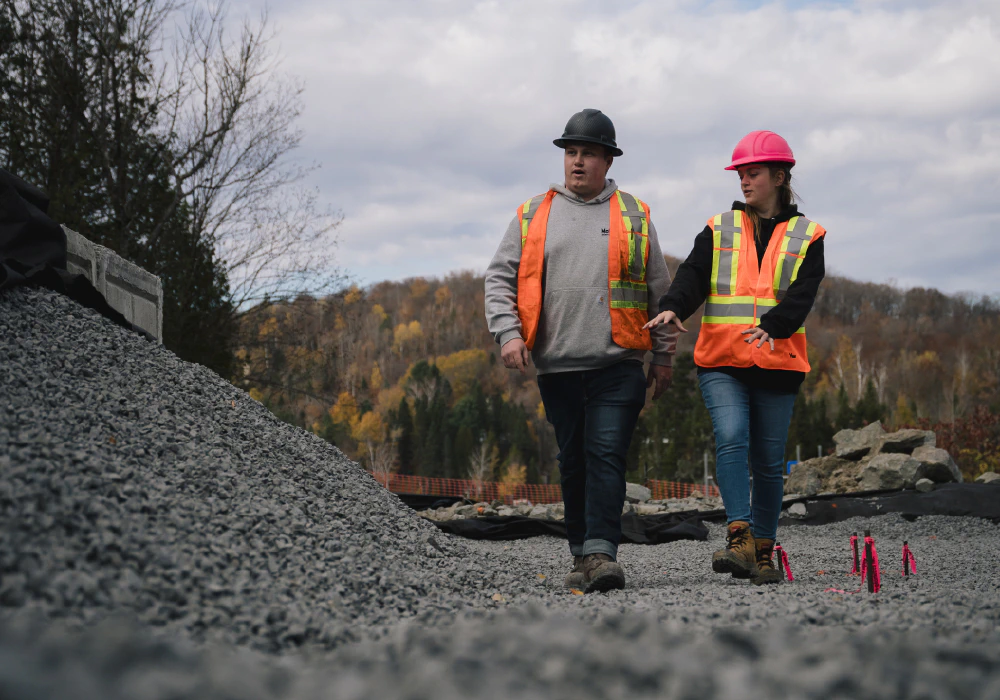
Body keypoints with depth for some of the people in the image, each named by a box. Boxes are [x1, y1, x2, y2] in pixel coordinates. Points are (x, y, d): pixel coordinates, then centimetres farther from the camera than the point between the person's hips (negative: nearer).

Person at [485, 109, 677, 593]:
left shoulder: (633, 216, 9)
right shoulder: (533, 215, 11)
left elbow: (660, 290, 12)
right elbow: (500, 277, 8)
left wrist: (663, 356, 10)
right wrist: (507, 332, -8)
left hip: (618, 364, -2)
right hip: (557, 366, 2)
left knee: (606, 455, -13)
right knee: (573, 461, 9)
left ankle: (601, 553, -16)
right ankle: (582, 555, 19)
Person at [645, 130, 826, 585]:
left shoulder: (806, 236, 9)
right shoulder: (719, 230, 13)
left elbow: (803, 292, -6)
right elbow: (694, 274, 0)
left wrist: (772, 325, -26)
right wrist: (672, 307, -22)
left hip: (777, 363, 0)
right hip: (721, 362, 0)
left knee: (768, 460, 4)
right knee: (731, 439, -20)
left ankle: (763, 553, 14)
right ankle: (739, 539, -24)